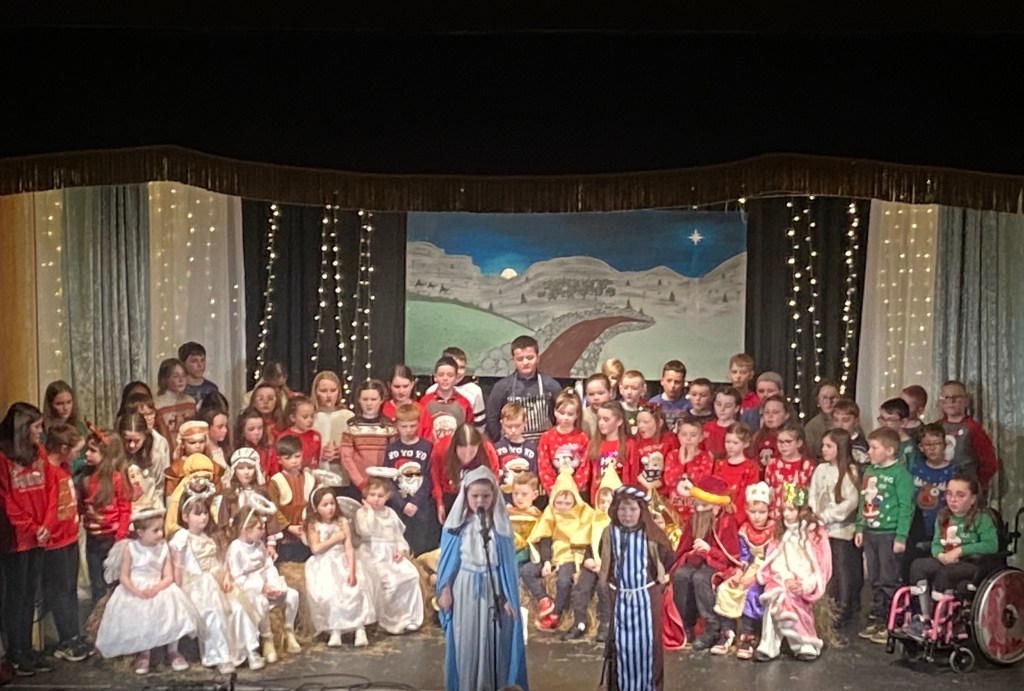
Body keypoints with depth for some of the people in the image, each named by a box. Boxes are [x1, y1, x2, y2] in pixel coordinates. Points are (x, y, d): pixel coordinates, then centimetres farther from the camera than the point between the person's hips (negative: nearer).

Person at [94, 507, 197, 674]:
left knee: (172, 610, -23)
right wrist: (136, 591, -24)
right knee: (137, 617, -26)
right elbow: (123, 577, -6)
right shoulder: (130, 548, -4)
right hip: (134, 592, -1)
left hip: (159, 590, 2)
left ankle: (173, 651, -1)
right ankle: (143, 653, 4)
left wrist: (155, 589, -22)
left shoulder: (164, 548, 2)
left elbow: (168, 577, -2)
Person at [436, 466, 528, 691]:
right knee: (466, 641, 6)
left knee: (494, 641, 4)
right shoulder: (457, 522, -2)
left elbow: (507, 563, 1)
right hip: (464, 590, 0)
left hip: (493, 589, 0)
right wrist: (445, 590, 0)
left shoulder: (500, 523, -2)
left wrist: (508, 596, -2)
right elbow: (448, 560, 3)